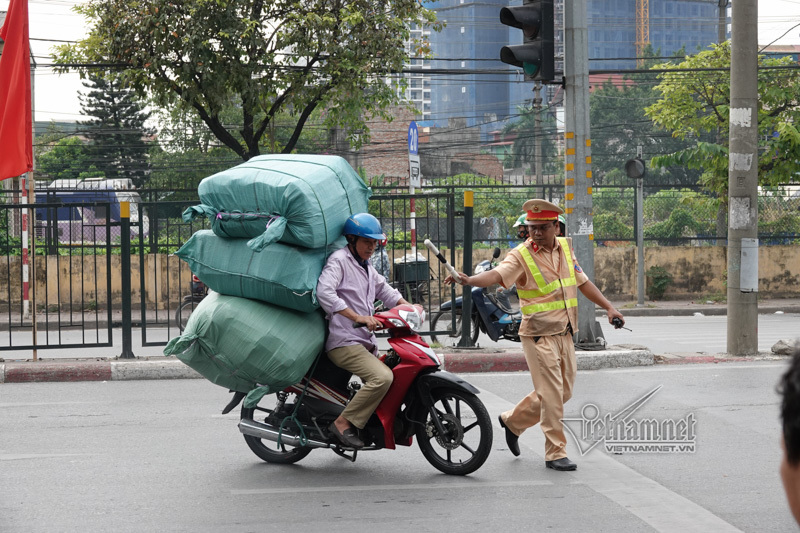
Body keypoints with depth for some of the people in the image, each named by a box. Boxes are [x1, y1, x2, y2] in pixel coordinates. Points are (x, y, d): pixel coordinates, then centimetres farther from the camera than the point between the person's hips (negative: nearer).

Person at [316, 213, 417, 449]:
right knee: (382, 377, -28)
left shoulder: (367, 268, 24)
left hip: (366, 342, 10)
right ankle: (343, 423, -23)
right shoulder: (339, 260, -6)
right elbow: (324, 292, -22)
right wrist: (357, 317, -29)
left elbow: (383, 288, 34)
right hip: (343, 342, -10)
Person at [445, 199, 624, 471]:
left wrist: (609, 307, 17)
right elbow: (498, 274, -28)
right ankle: (555, 453, 3)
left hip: (564, 333, 7)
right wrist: (469, 280, -47)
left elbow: (582, 282, 19)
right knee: (551, 393, -7)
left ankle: (513, 420, 33)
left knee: (563, 391, 15)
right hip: (539, 334, -7)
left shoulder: (565, 248, 8)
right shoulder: (521, 255, -11)